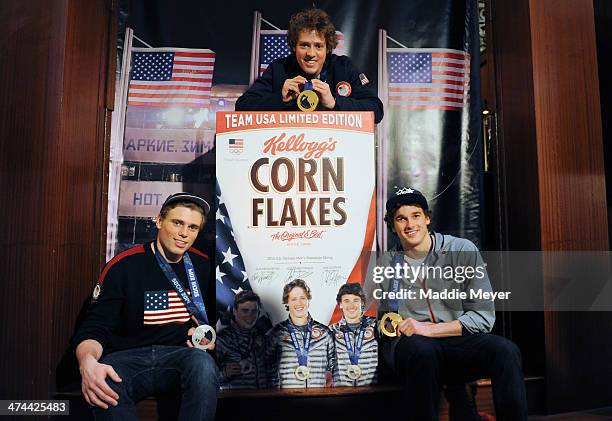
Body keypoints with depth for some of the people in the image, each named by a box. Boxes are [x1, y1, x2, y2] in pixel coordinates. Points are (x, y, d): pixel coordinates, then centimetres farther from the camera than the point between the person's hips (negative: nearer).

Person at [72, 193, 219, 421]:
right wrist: (88, 362, -30)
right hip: (128, 357, -2)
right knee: (105, 388, -38)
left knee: (203, 363, -35)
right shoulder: (123, 266, -5)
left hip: (179, 354, 2)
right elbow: (94, 328, -7)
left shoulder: (203, 266, 7)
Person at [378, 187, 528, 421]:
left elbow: (484, 316, -3)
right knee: (422, 350, -36)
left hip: (457, 341, 1)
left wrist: (430, 329, -12)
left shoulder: (463, 251, 2)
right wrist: (390, 326, -8)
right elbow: (382, 320, 15)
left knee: (505, 350, -29)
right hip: (407, 344, 0)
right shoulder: (387, 264, 7)